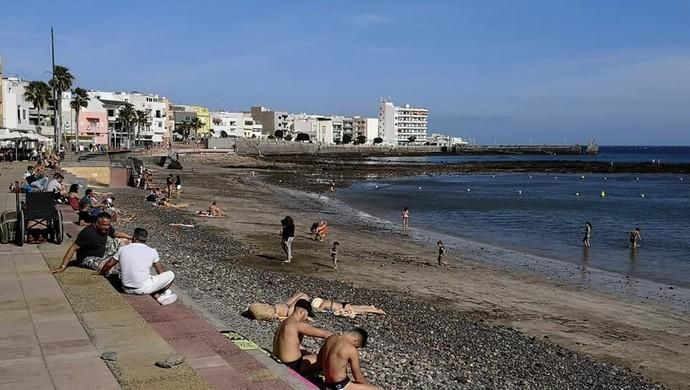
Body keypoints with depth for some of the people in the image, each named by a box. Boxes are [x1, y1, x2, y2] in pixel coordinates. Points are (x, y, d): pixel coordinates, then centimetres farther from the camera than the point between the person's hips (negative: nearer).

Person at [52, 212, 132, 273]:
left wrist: (130, 237, 8)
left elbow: (116, 233, 13)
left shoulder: (106, 227, -10)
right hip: (88, 258, -8)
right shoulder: (87, 233, -31)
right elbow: (73, 248, -29)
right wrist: (63, 266, -31)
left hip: (102, 252, 8)